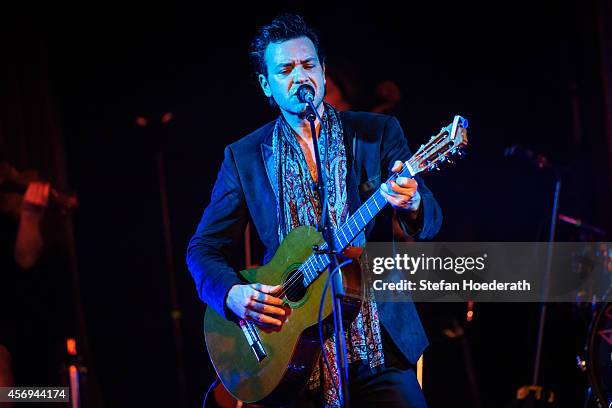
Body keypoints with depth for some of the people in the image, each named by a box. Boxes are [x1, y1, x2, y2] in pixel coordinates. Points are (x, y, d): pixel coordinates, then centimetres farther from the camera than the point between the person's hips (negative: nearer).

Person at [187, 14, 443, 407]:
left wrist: (412, 203, -29)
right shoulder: (244, 156, 5)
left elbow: (430, 222, -4)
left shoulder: (378, 133, 4)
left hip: (377, 341, 0)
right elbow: (203, 249, 6)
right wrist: (232, 294, -16)